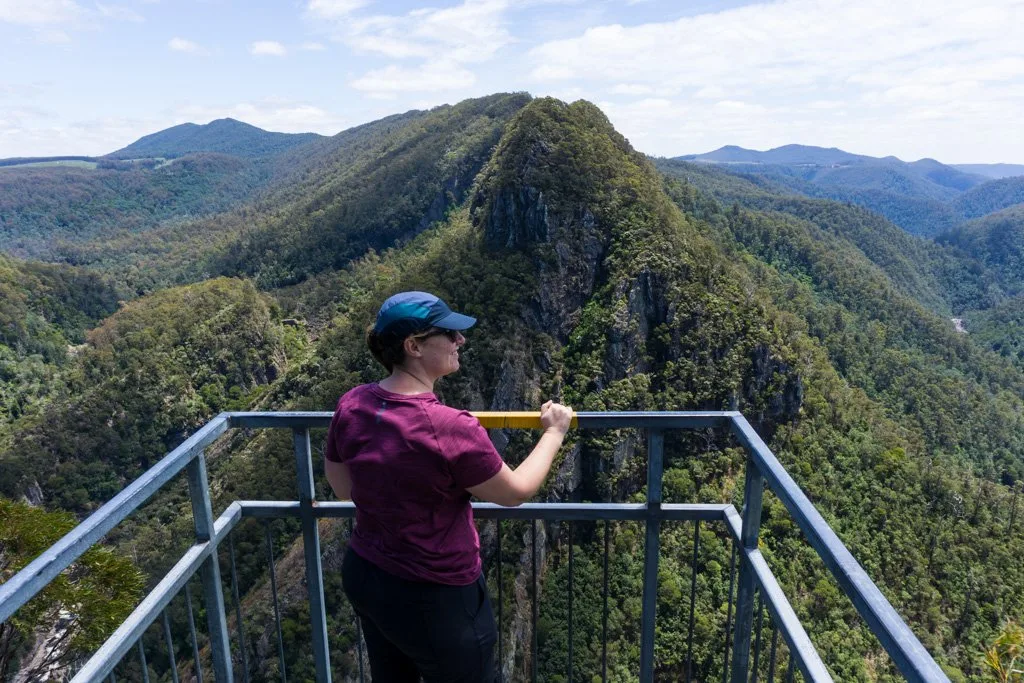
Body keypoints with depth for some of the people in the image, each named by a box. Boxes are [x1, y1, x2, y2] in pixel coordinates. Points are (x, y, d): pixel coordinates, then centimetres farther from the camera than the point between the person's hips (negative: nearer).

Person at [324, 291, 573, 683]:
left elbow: (342, 489, 5)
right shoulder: (450, 429, -30)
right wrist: (554, 433, -1)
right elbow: (516, 492, -14)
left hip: (363, 576, 7)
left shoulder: (350, 406, -10)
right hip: (433, 599, -6)